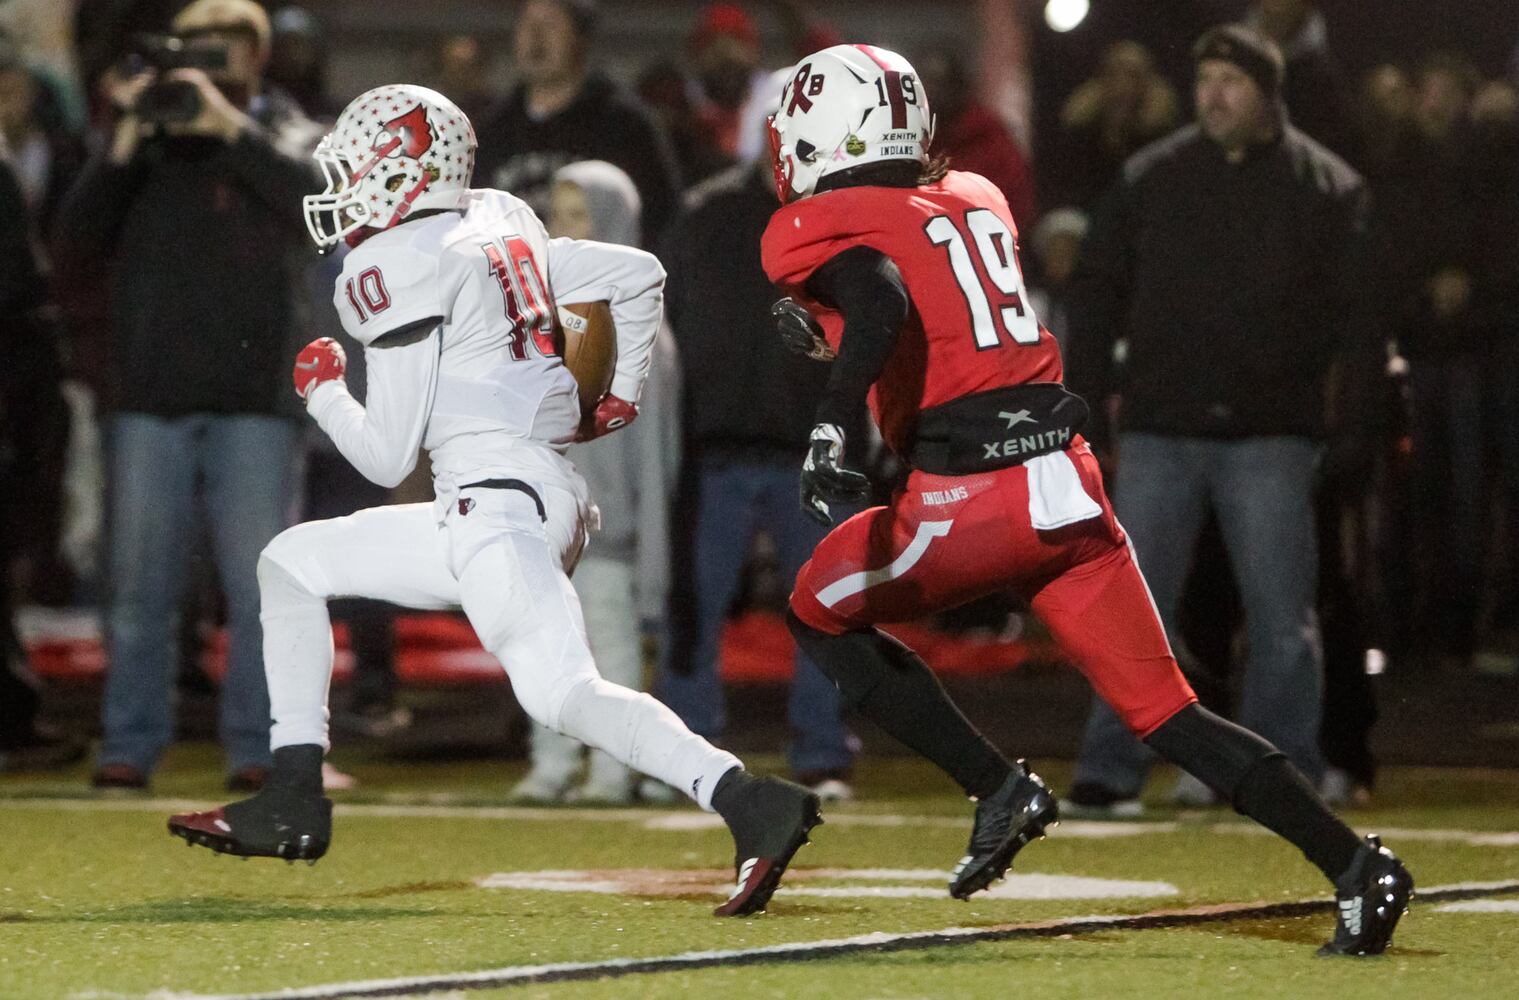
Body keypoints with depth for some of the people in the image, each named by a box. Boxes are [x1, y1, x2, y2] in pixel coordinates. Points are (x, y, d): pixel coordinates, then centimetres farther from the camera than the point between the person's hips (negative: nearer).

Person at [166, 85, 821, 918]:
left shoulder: (404, 266, -8)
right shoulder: (499, 227, 17)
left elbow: (387, 457, -7)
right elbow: (638, 275, 24)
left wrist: (321, 389, 11)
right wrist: (620, 395, 32)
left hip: (500, 502, -10)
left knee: (562, 693, -24)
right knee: (291, 563, 19)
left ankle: (752, 805, -37)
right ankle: (293, 805, 17)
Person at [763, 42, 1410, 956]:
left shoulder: (826, 230, 0)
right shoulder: (977, 201, 20)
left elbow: (883, 301, -21)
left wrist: (833, 424, -31)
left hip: (972, 494, -6)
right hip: (1071, 478, 6)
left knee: (821, 614, 19)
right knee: (1166, 709, 8)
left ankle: (999, 788, 8)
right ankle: (1355, 864, -5)